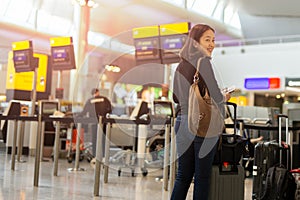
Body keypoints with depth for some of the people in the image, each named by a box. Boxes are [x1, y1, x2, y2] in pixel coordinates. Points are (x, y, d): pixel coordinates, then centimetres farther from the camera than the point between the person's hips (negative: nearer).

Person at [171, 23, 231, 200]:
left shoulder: (181, 64, 13)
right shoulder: (203, 61, -9)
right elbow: (215, 96, -14)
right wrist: (225, 97, 6)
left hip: (182, 123, 7)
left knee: (183, 176, 12)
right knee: (202, 177, 3)